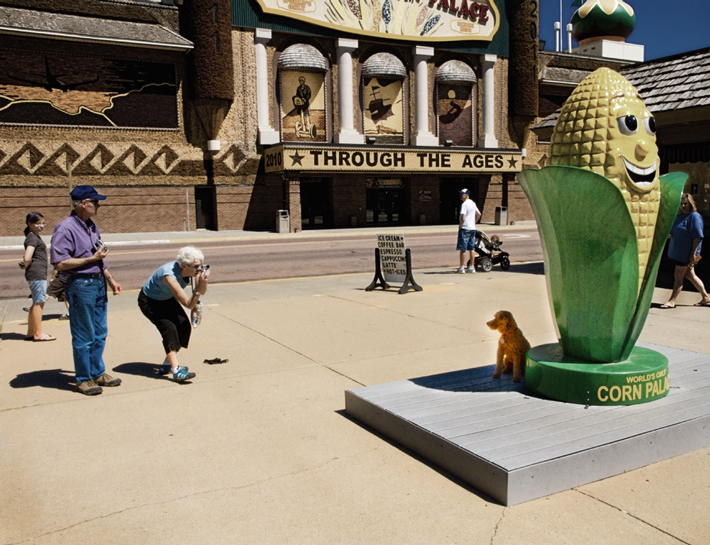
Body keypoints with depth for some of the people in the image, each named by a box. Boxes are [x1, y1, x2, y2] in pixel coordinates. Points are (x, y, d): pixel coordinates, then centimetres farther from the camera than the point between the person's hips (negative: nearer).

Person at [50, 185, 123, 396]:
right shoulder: (65, 228, -14)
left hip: (99, 283, 8)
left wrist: (110, 279, 18)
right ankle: (83, 379, 15)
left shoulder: (92, 226, 13)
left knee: (99, 334, 15)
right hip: (80, 286, -8)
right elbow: (60, 263, -20)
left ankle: (98, 373, 28)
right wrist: (92, 258, -15)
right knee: (83, 337, 2)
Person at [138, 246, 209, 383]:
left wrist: (203, 281, -35)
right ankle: (176, 371, -29)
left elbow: (202, 292, -15)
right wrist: (199, 285, -50)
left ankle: (167, 364, 10)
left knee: (185, 326, -5)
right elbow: (189, 304, -40)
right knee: (169, 328, -24)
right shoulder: (170, 275, -40)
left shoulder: (192, 269, -21)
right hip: (149, 301, -7)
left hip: (167, 299, 7)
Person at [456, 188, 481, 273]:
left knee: (462, 249, -3)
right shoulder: (473, 203, 12)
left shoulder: (464, 204, -14)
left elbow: (463, 218, -21)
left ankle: (461, 268, 0)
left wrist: (459, 227, -8)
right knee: (471, 249, 10)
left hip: (464, 229, -8)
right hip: (472, 228, 8)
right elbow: (479, 214, 22)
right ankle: (472, 267, 11)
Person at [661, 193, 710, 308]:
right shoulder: (680, 216, 11)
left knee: (678, 275, -4)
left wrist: (693, 254, -22)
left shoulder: (695, 217, -14)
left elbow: (698, 237, -18)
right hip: (677, 251, 9)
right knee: (690, 275, 15)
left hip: (687, 253, -9)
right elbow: (674, 232, 22)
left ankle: (672, 301, 2)